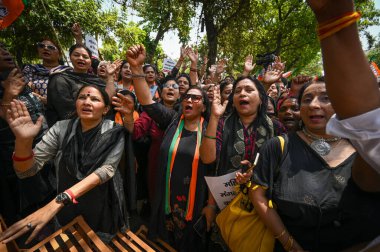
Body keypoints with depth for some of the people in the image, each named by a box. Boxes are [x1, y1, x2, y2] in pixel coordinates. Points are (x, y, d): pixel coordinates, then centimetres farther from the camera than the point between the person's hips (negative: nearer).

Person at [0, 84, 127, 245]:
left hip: (103, 209, -1)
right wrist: (23, 141, -33)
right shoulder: (62, 128, -10)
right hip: (69, 210, 2)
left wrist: (59, 201, -39)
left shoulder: (113, 133, -17)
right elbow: (27, 171, -12)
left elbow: (107, 169, -29)